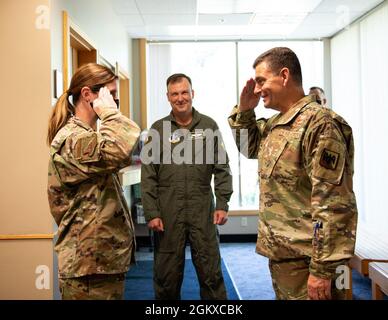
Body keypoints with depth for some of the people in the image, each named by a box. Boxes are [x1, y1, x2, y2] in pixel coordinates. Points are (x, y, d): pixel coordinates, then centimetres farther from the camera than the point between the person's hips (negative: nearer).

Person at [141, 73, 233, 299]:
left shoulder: (209, 126, 5)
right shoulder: (158, 129, 4)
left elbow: (222, 168, 6)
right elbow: (148, 176, 2)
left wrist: (222, 204, -2)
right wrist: (151, 213, -4)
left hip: (203, 211, 0)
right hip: (168, 212, 0)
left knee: (211, 273, 5)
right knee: (167, 274, 8)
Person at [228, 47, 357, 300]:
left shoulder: (319, 123, -18)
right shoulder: (275, 124, 10)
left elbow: (333, 203, -22)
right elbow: (249, 148, 29)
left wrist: (322, 269, -23)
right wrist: (244, 111, 10)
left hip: (305, 260, -9)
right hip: (280, 253, 9)